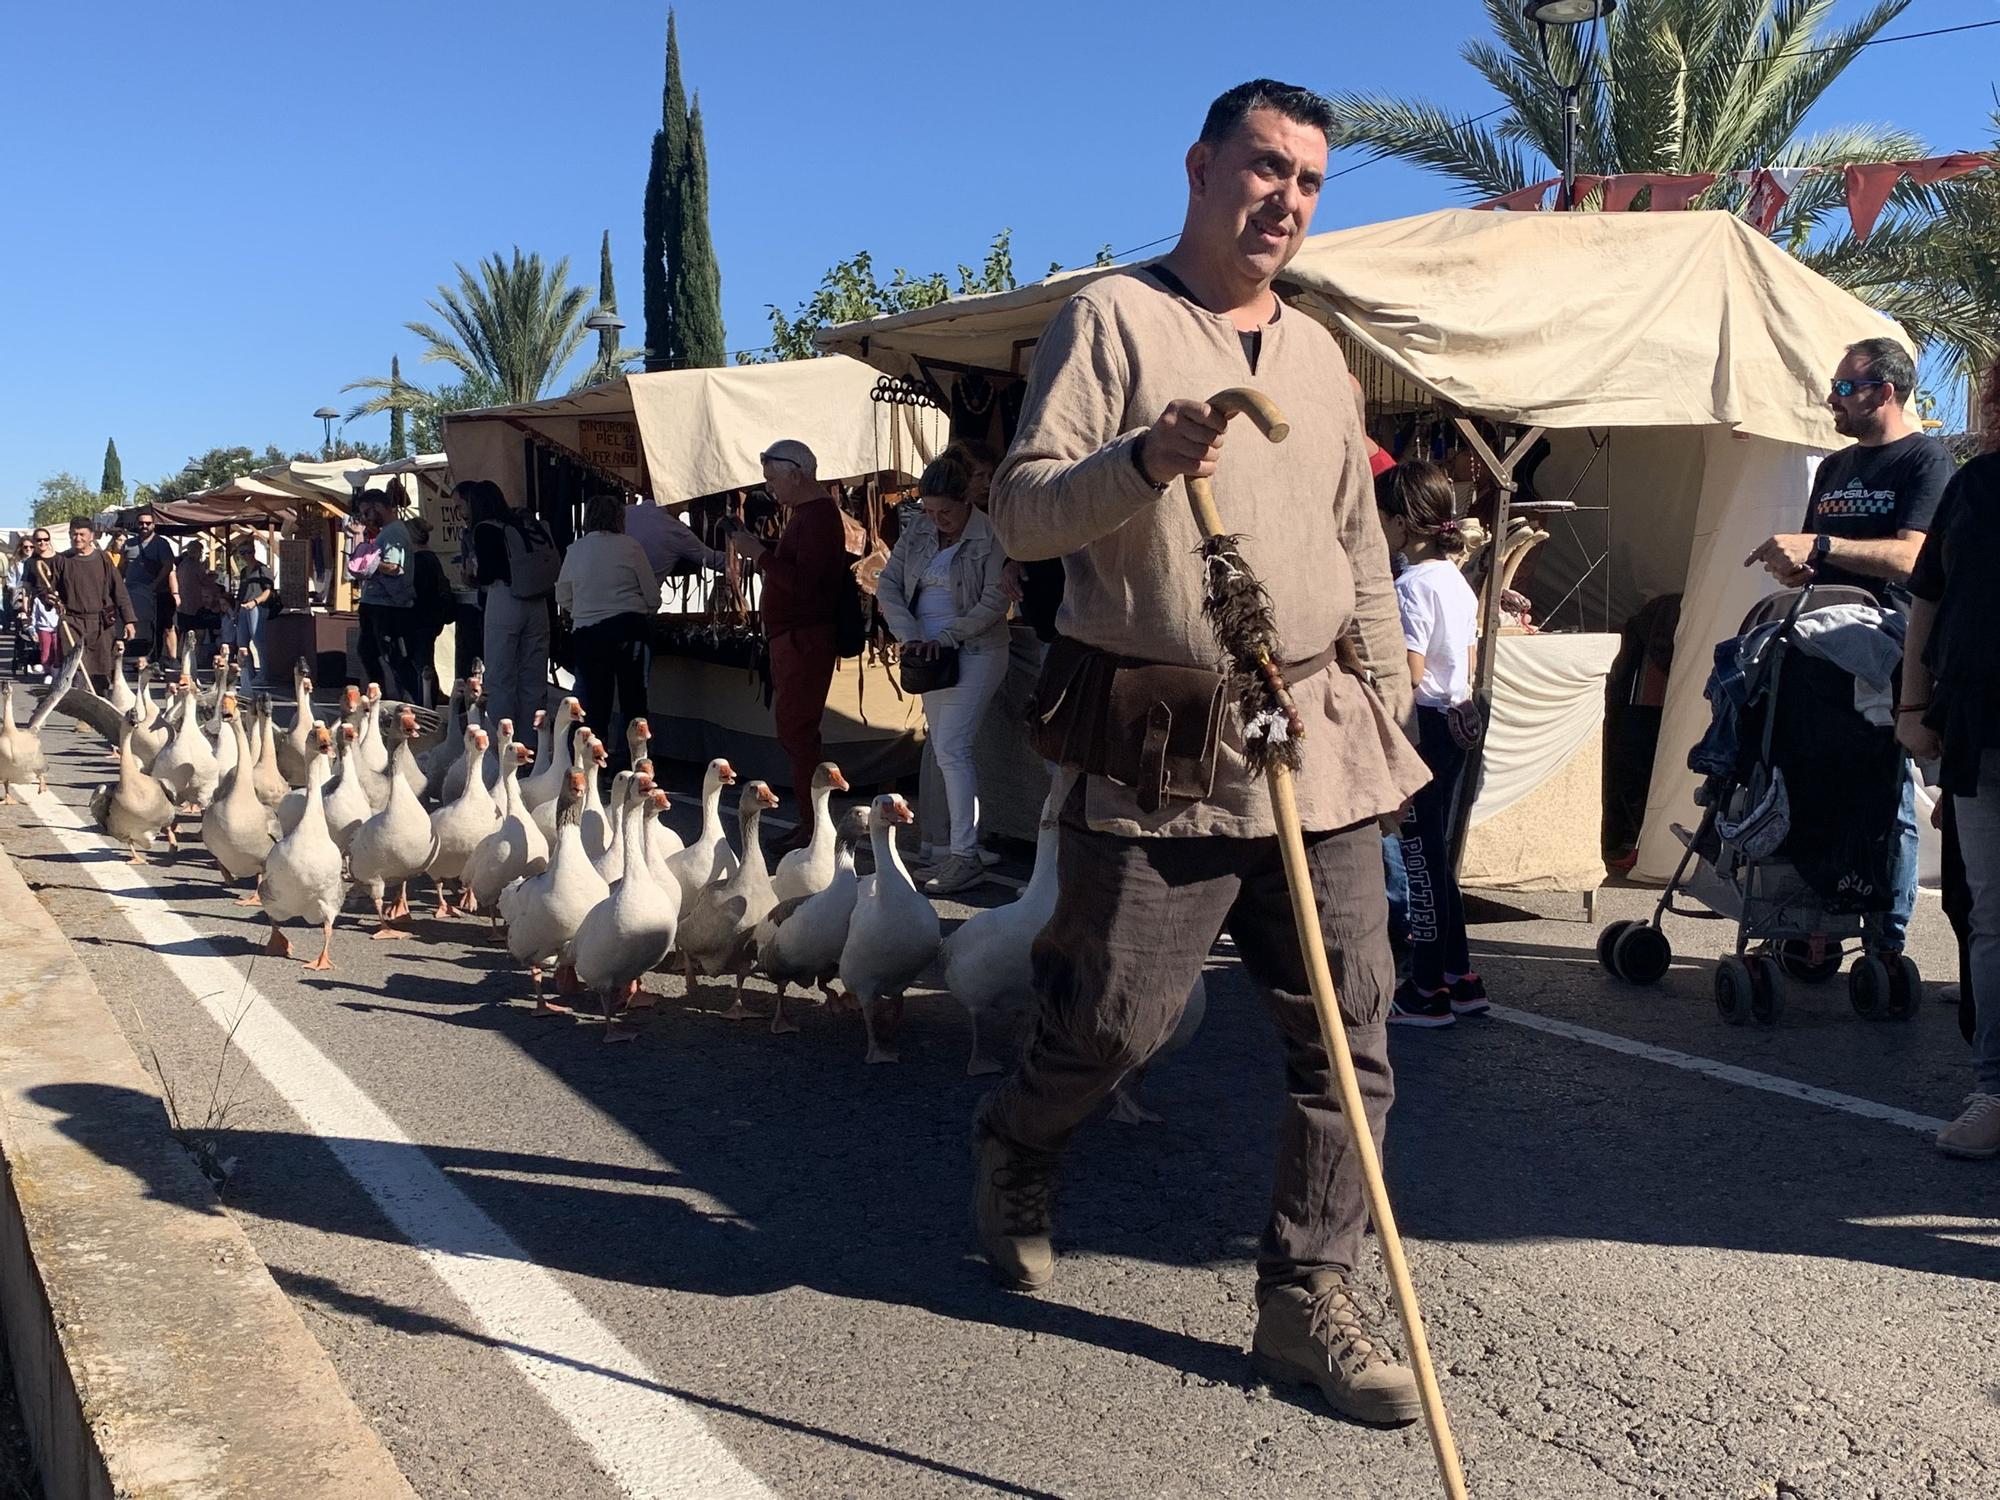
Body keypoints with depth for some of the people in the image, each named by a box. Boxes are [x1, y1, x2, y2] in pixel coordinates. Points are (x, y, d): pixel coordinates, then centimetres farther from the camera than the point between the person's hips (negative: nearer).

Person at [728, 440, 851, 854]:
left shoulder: (819, 517, -15)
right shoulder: (804, 513, 18)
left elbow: (802, 582, -25)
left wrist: (760, 554, -18)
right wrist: (759, 552, 6)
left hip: (806, 640, -11)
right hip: (792, 638, 11)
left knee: (796, 731, -10)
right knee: (796, 730, 15)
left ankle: (813, 828, -7)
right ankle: (812, 821, 22)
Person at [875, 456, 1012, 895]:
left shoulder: (991, 538, -10)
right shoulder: (917, 532, 8)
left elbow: (994, 602, -14)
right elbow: (887, 586, 4)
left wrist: (946, 637, -18)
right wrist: (910, 636, -10)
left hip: (975, 653, -7)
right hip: (931, 654, 7)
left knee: (951, 748, -15)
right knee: (944, 750, 8)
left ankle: (965, 856, -14)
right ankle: (962, 843, 14)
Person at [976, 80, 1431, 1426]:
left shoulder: (1319, 352, 18)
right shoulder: (1111, 319, 0)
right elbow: (1020, 511, -8)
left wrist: (1388, 703, 16)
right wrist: (1143, 459, -25)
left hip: (1321, 741, 6)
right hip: (1159, 747, -5)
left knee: (1348, 1033, 2)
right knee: (1112, 1021, 3)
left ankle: (1309, 1298, 16)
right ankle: (1013, 1155, 36)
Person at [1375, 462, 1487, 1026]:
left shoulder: (1412, 585, -17)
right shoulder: (1457, 580, 12)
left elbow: (1409, 673, -23)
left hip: (1419, 726, -9)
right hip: (1452, 725, 9)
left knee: (1420, 857, -2)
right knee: (1435, 853, 16)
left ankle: (1427, 991, 6)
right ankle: (1459, 977, 23)